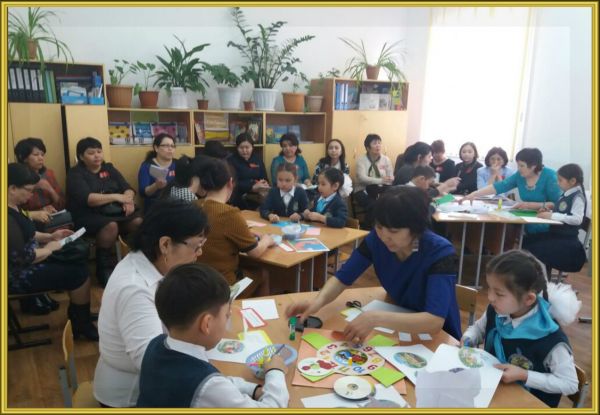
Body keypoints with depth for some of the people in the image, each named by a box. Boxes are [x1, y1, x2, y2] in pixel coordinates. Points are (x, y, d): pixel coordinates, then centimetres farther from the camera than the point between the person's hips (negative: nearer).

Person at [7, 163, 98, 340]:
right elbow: (23, 257, -30)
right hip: (18, 275, -10)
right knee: (79, 275, -8)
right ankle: (83, 325, 13)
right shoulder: (7, 218, -29)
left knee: (79, 264, 7)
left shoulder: (13, 206, 4)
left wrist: (50, 236, 6)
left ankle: (76, 318, 18)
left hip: (26, 263, 10)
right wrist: (49, 248, -14)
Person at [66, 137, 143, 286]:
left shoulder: (109, 168, 18)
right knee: (111, 226, -36)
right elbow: (87, 199, -15)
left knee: (139, 222, -25)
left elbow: (128, 188, 8)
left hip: (116, 211, 5)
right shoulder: (75, 174, 2)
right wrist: (115, 197, -22)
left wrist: (128, 200, -15)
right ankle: (104, 268, -19)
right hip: (89, 216, -4)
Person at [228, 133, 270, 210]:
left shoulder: (258, 159, 11)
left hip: (256, 200, 3)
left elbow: (265, 179, 8)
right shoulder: (232, 161, -2)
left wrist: (264, 185, -18)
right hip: (238, 202, -3)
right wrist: (253, 187, -25)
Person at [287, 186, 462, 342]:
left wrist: (376, 318, -48)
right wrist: (319, 300, -31)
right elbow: (342, 278, -10)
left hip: (439, 337, -4)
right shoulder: (376, 239, -16)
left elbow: (435, 321, -37)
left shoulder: (440, 253, -28)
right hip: (400, 330, 4)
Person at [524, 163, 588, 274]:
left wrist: (552, 216, -27)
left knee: (536, 250, -22)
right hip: (556, 234, 9)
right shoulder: (566, 195, 9)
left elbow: (577, 219, -28)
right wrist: (549, 213, 1)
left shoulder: (577, 197, -16)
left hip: (568, 240, -9)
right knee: (526, 242, 0)